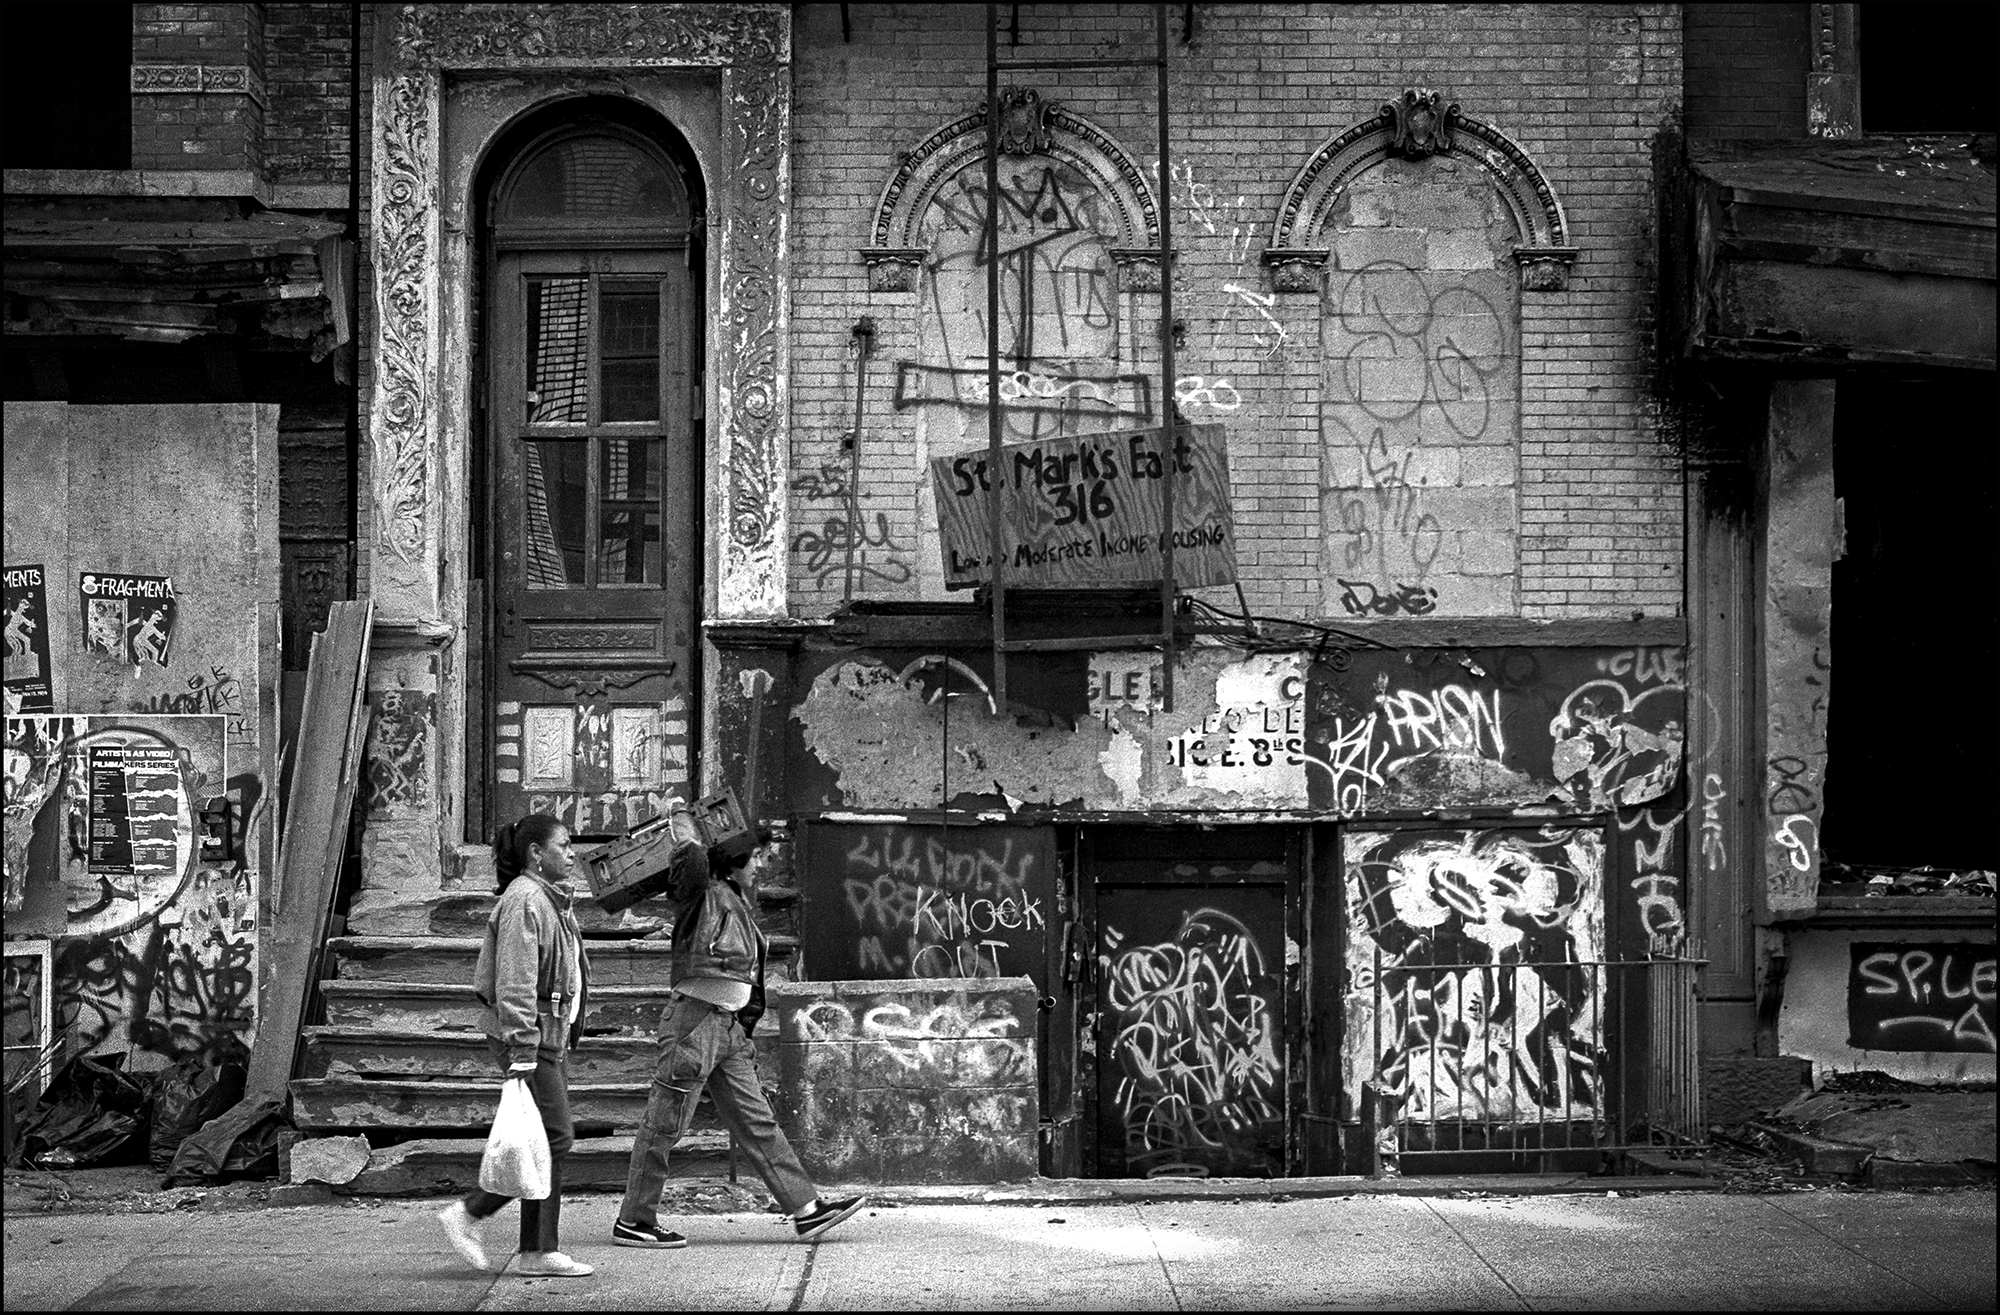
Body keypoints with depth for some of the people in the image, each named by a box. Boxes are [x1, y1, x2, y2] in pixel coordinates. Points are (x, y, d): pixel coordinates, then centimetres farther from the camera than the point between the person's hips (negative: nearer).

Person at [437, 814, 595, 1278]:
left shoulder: (552, 899, 17)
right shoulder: (523, 901, -15)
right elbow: (514, 983, -21)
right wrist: (522, 1052, -24)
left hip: (551, 1033, 10)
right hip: (528, 1033, -10)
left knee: (547, 1142, 8)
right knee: (554, 1136, -8)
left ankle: (538, 1252, 11)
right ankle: (468, 1213, -1)